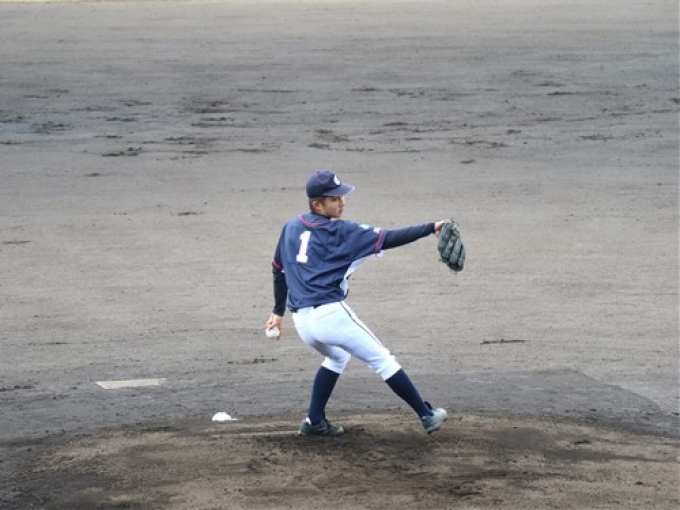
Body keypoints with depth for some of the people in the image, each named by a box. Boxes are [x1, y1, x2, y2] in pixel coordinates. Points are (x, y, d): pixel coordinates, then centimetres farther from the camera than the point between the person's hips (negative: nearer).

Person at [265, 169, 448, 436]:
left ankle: (314, 422, 25)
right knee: (382, 359, 6)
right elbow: (387, 239, -12)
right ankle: (427, 415, 9)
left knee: (337, 357, 33)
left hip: (301, 320, 7)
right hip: (330, 313, -7)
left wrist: (278, 311, 30)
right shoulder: (340, 231, -5)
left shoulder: (291, 227, 13)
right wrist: (430, 228, -15)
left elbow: (279, 269, 21)